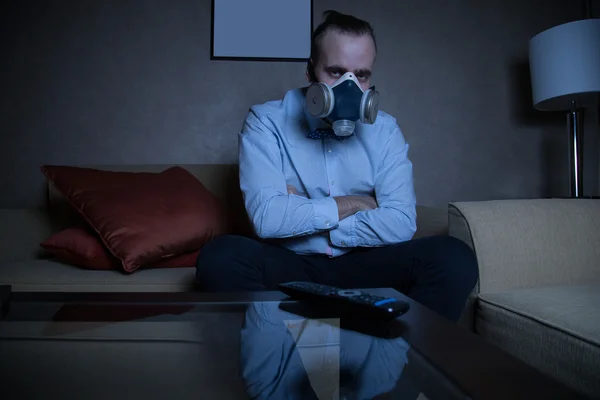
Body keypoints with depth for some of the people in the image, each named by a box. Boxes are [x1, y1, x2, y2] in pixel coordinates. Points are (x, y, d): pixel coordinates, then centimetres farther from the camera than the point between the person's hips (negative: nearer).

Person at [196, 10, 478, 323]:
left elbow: (401, 223, -12)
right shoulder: (266, 122, -7)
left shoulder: (385, 130, 1)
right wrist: (350, 205, -11)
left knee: (454, 258, -22)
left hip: (361, 265, 2)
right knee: (219, 257, -31)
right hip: (289, 264, -1)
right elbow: (266, 217, -22)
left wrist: (300, 213, -15)